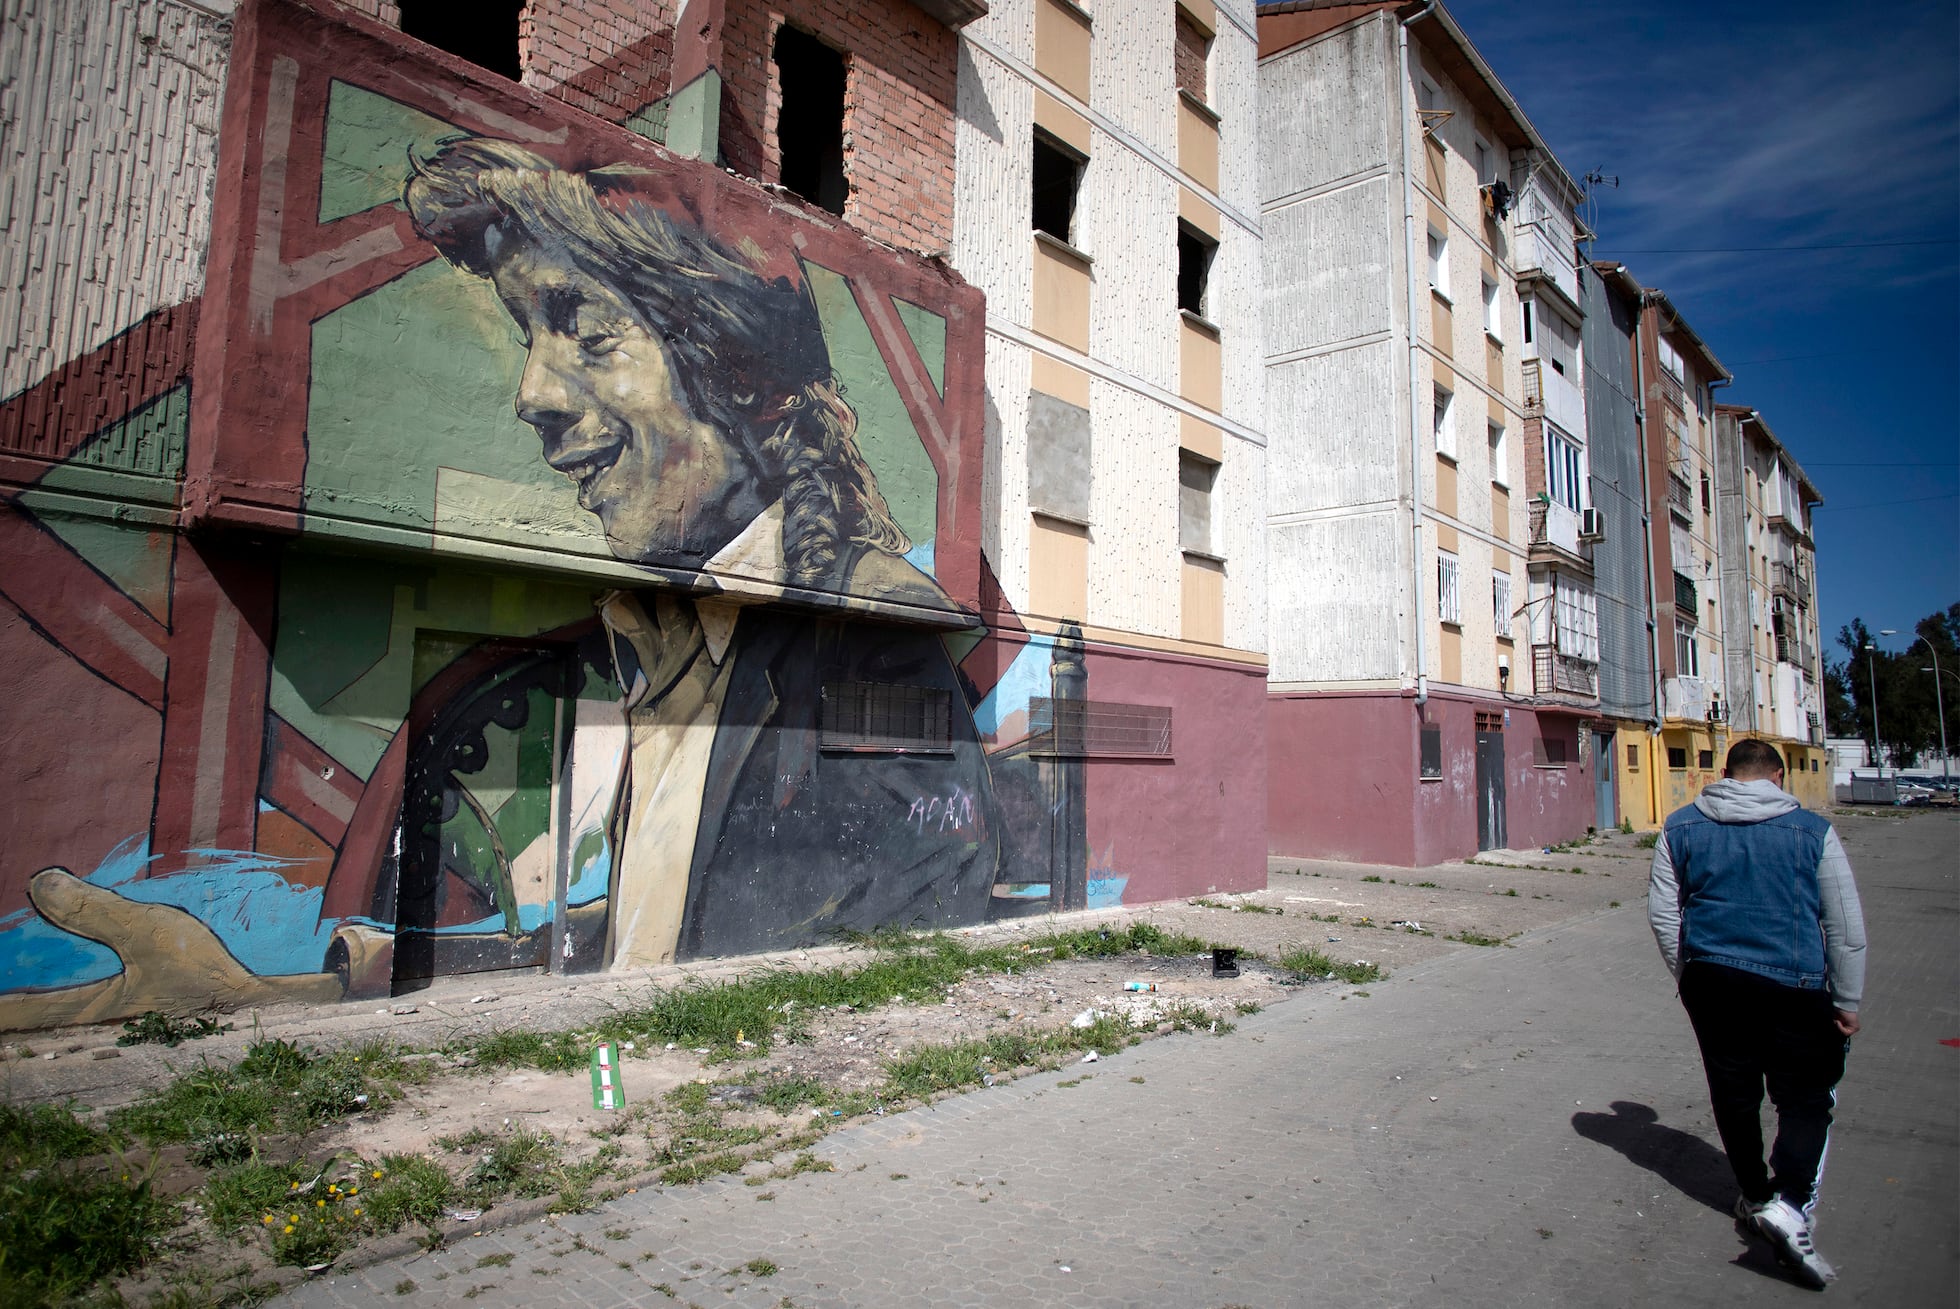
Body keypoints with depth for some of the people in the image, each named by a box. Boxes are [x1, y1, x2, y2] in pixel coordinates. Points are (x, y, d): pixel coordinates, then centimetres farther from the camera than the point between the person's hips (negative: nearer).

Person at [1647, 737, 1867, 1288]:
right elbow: (1846, 927, 1)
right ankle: (1790, 1207, -12)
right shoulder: (1812, 831, -2)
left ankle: (1756, 1197, 29)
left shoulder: (1681, 827, 2)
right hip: (1795, 987, -2)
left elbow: (1662, 911, 5)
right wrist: (1847, 1004, 9)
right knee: (1807, 1099, 5)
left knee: (1733, 1093, 15)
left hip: (1712, 980, 2)